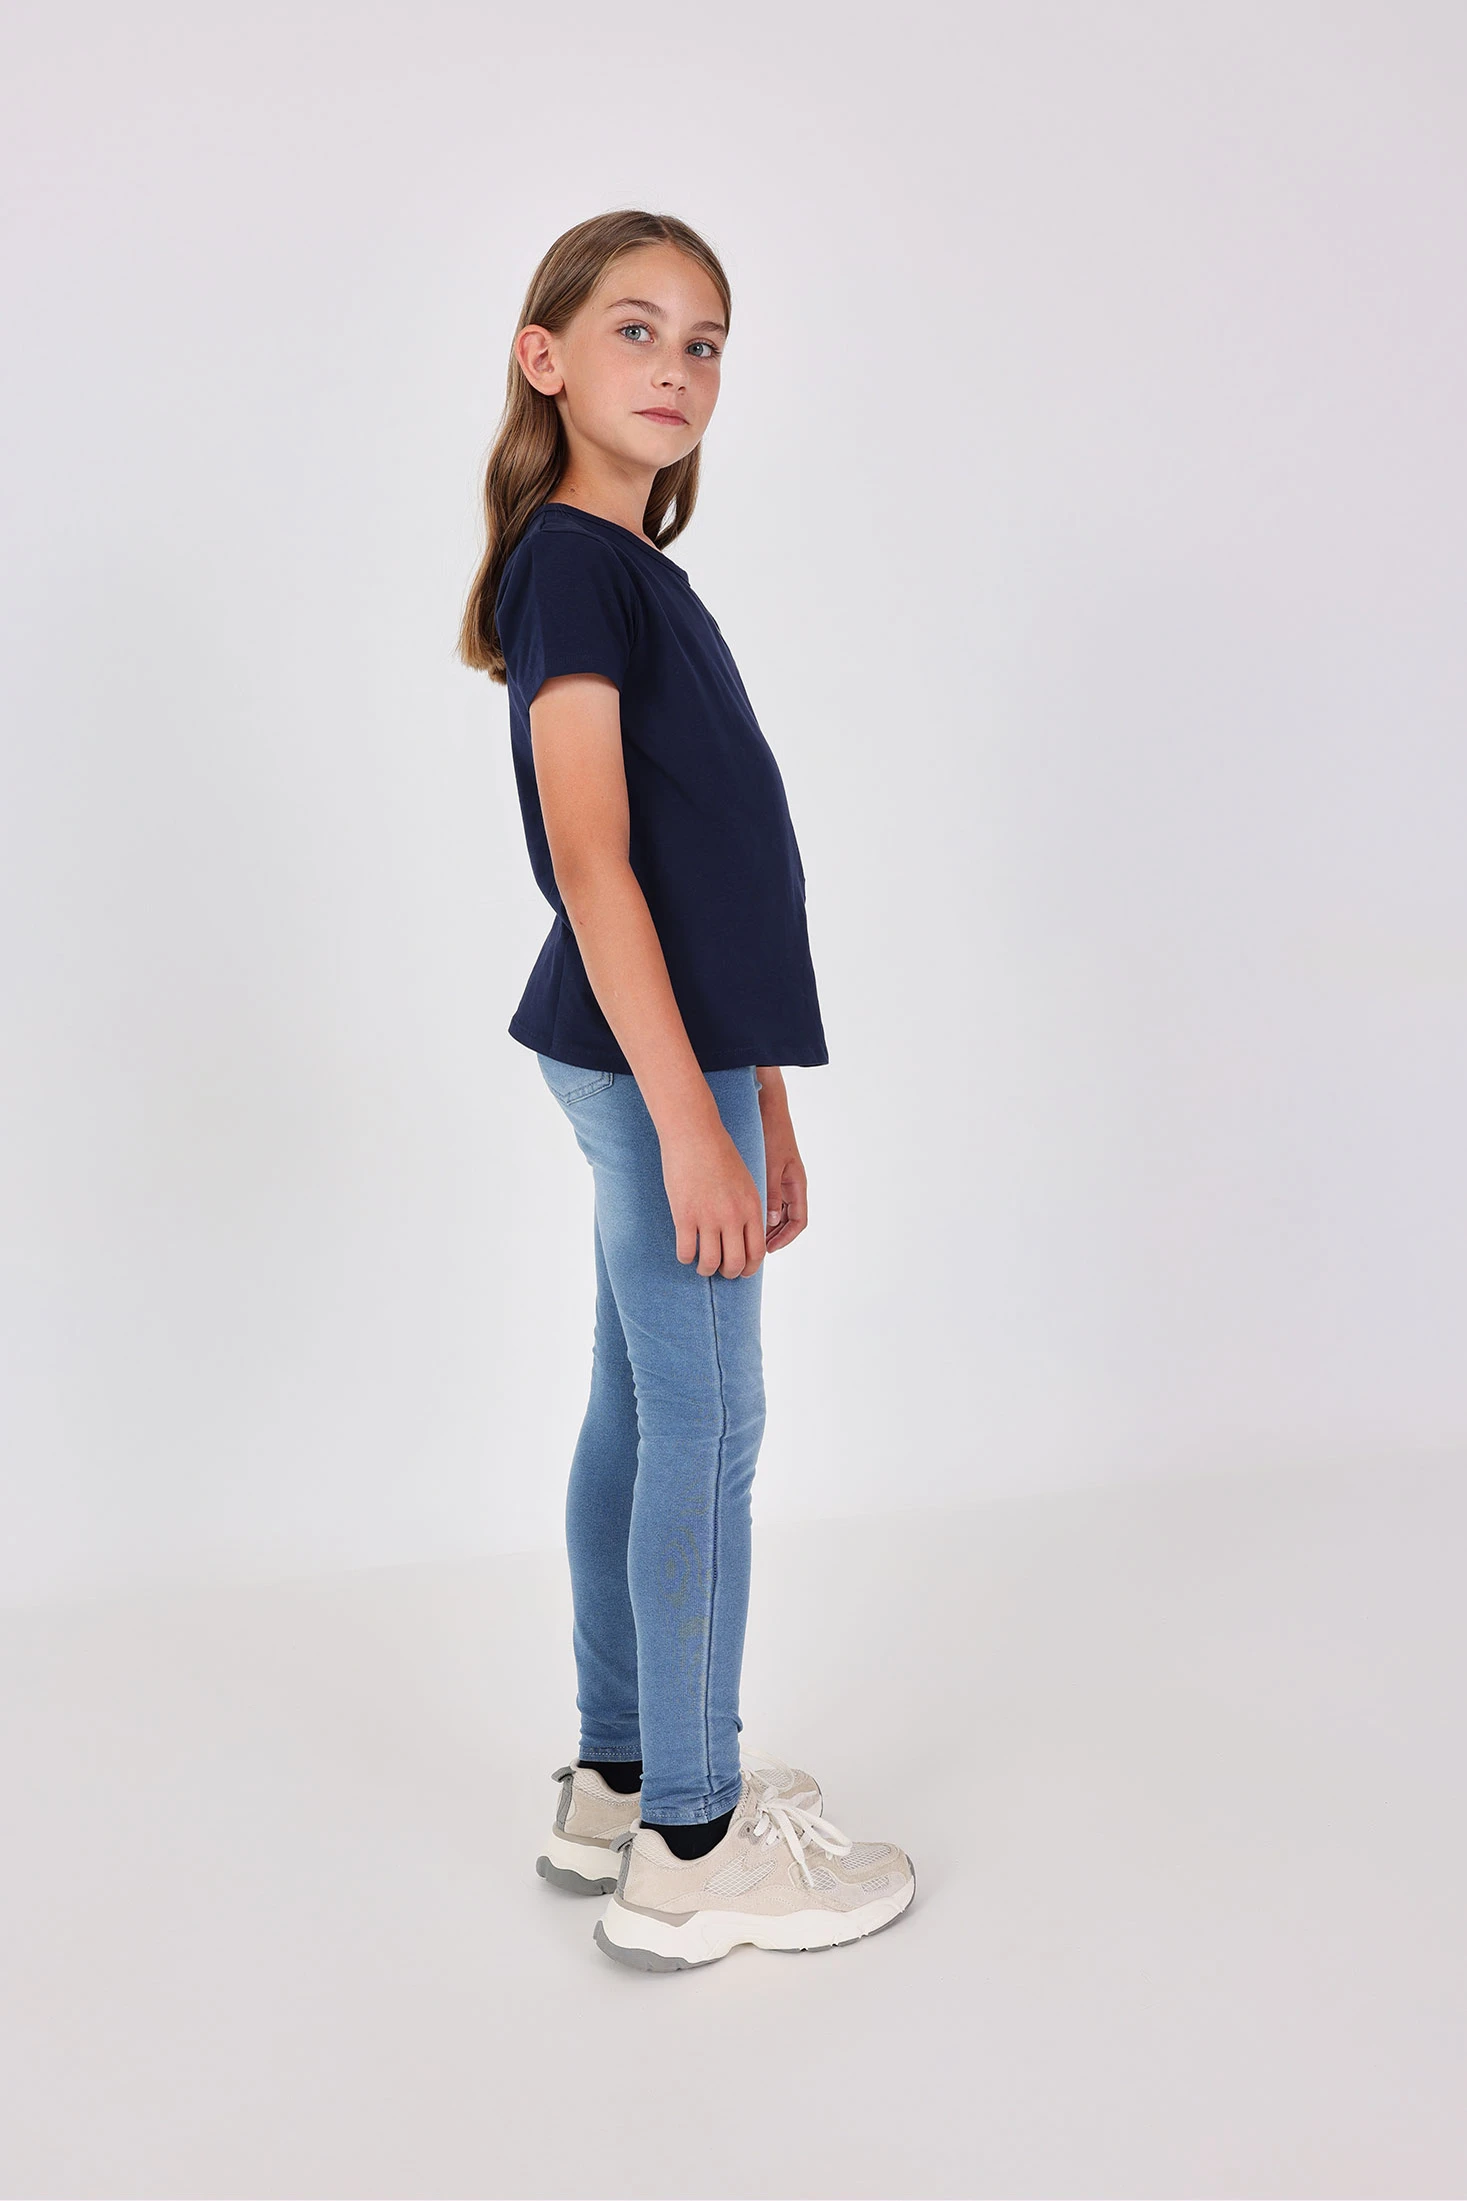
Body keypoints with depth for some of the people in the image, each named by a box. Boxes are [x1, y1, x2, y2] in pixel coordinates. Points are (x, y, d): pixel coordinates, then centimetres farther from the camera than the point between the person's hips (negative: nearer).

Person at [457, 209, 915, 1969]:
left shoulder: (634, 572, 17)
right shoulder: (570, 561, -11)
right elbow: (592, 861, -19)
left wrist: (755, 1103, 17)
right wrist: (692, 1116, -22)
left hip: (675, 1054, 9)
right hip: (650, 1057, -9)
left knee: (640, 1416, 14)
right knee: (705, 1426, -3)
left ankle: (619, 1782, 27)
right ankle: (692, 1850, 9)